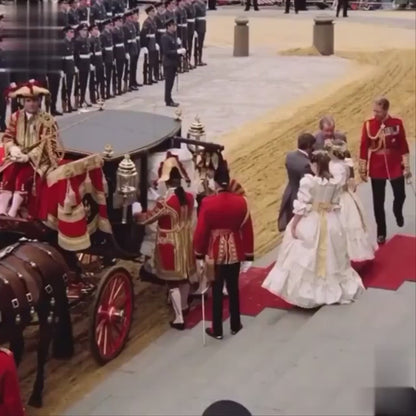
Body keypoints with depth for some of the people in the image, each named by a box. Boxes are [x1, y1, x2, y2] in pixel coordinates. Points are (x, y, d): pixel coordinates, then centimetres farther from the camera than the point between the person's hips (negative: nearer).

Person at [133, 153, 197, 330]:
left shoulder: (165, 202, -26)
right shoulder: (189, 197, -7)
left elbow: (145, 219, -15)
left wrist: (136, 211, 4)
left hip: (170, 246, -6)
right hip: (185, 243, 6)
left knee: (173, 281, 4)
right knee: (185, 276, 23)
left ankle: (179, 319, 10)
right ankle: (183, 305, 45)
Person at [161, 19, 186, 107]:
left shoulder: (172, 36, 12)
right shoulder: (165, 37, -17)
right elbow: (166, 51, -21)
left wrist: (180, 50, 2)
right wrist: (177, 51, -23)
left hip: (173, 63, 9)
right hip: (169, 63, -9)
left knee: (170, 82, 13)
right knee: (169, 82, -3)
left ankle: (169, 99, 19)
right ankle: (168, 101, 3)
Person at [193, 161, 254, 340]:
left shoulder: (207, 203, -16)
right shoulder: (240, 201, -9)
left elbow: (201, 231, -12)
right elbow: (247, 230, -3)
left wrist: (199, 256, 0)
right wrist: (248, 256, 7)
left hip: (215, 253, -2)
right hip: (235, 252, 2)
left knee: (217, 291, 8)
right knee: (233, 289, 17)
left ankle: (217, 330, 16)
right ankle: (235, 326, 29)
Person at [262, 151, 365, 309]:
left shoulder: (308, 181, -19)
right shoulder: (336, 183, -3)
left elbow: (301, 206, -17)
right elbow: (336, 205, 4)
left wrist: (293, 225, -8)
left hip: (310, 223, -5)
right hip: (330, 223, 5)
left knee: (307, 259, 6)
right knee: (330, 258, 17)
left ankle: (307, 292, 10)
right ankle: (334, 289, 29)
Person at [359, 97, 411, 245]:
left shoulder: (397, 123, -9)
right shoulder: (368, 125, -9)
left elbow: (403, 145, -1)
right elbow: (363, 148, -4)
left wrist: (406, 166, -2)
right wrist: (362, 169, -1)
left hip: (395, 168, 0)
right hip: (376, 170, 0)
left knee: (400, 195, 11)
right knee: (378, 202, 6)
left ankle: (397, 213, 47)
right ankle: (381, 233, 20)